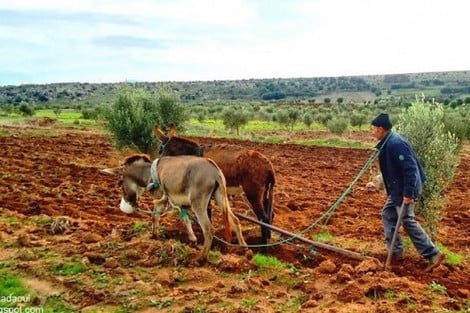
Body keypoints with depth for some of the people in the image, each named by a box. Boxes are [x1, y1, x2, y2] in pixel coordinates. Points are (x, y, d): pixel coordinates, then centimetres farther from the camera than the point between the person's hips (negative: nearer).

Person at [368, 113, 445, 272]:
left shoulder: (396, 144, -24)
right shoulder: (388, 143, 8)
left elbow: (410, 169, -28)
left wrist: (409, 194, -27)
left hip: (405, 190, -10)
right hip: (397, 189, 10)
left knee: (407, 221, -3)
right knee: (388, 214, 16)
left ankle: (433, 254, 4)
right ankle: (396, 251, 24)